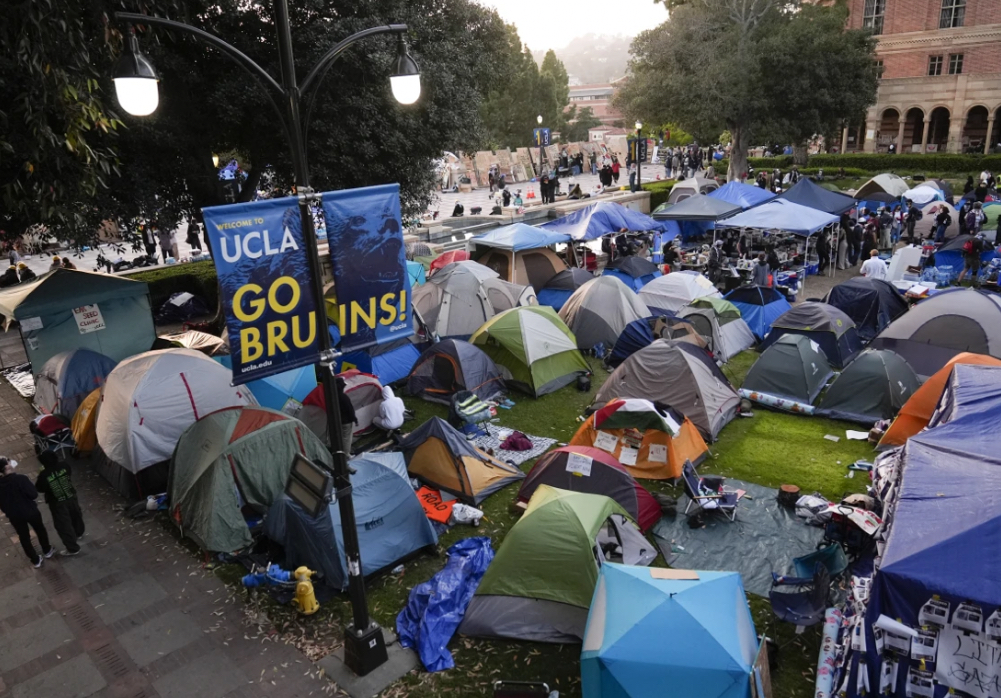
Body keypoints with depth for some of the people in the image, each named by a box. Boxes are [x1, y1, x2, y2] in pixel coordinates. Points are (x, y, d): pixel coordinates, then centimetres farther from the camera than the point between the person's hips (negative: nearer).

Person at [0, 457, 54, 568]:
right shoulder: (20, 478, -28)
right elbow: (34, 494, -23)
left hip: (14, 515, 4)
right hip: (30, 511, -3)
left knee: (24, 537, 21)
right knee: (40, 530, 24)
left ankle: (36, 560, 33)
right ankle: (47, 551, 44)